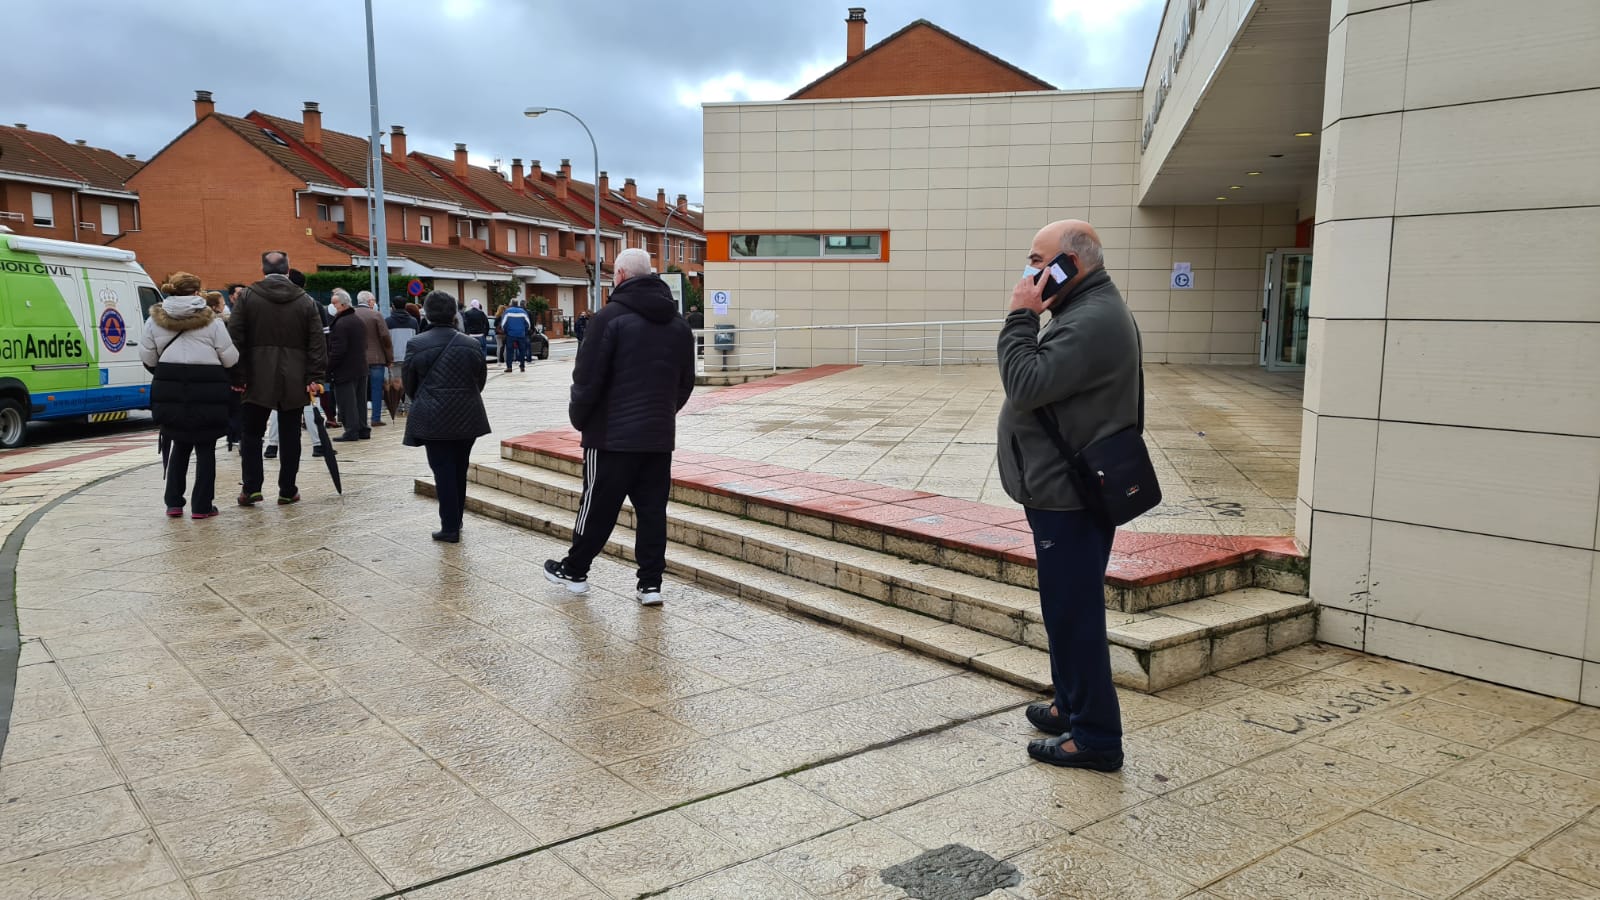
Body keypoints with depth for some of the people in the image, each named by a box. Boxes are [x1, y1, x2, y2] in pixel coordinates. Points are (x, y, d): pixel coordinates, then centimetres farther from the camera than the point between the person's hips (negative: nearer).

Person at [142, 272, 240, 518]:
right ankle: (202, 506, 7)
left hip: (170, 390, 4)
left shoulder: (156, 319, 7)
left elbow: (147, 357, 6)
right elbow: (230, 358, -5)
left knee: (179, 445, 18)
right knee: (205, 448, 6)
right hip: (207, 390, -3)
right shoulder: (211, 320, -4)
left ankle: (173, 502, 18)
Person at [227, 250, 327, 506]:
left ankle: (251, 488, 3)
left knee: (252, 434, 7)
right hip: (293, 381, 1)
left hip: (258, 379, -1)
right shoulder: (305, 301, 4)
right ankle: (288, 490, 9)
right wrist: (314, 378, 0)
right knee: (290, 435, 6)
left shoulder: (248, 297, 1)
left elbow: (235, 338, -3)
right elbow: (317, 343, 0)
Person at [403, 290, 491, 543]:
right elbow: (481, 380, 7)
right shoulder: (471, 345, -2)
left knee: (443, 471, 1)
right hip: (467, 418, 3)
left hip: (433, 419, -2)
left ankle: (450, 527, 0)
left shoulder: (417, 345, -8)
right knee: (459, 470, 14)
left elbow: (408, 382, 2)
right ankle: (456, 521, 24)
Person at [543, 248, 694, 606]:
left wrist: (578, 418, 3)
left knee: (598, 507, 7)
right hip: (660, 435, 5)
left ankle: (573, 571, 23)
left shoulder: (612, 317, -11)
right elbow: (686, 382, 14)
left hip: (612, 435, -5)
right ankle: (650, 583, 9)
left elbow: (588, 378, -11)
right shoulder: (678, 323, 8)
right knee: (653, 510, 8)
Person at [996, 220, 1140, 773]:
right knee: (1068, 608, 20)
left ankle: (1094, 738, 6)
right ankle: (1072, 707, 35)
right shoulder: (1087, 311, 16)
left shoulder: (1092, 321, -20)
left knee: (1072, 612, -4)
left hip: (1069, 498, -11)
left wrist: (1021, 317, -18)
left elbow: (1027, 385, -25)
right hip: (1063, 492, 11)